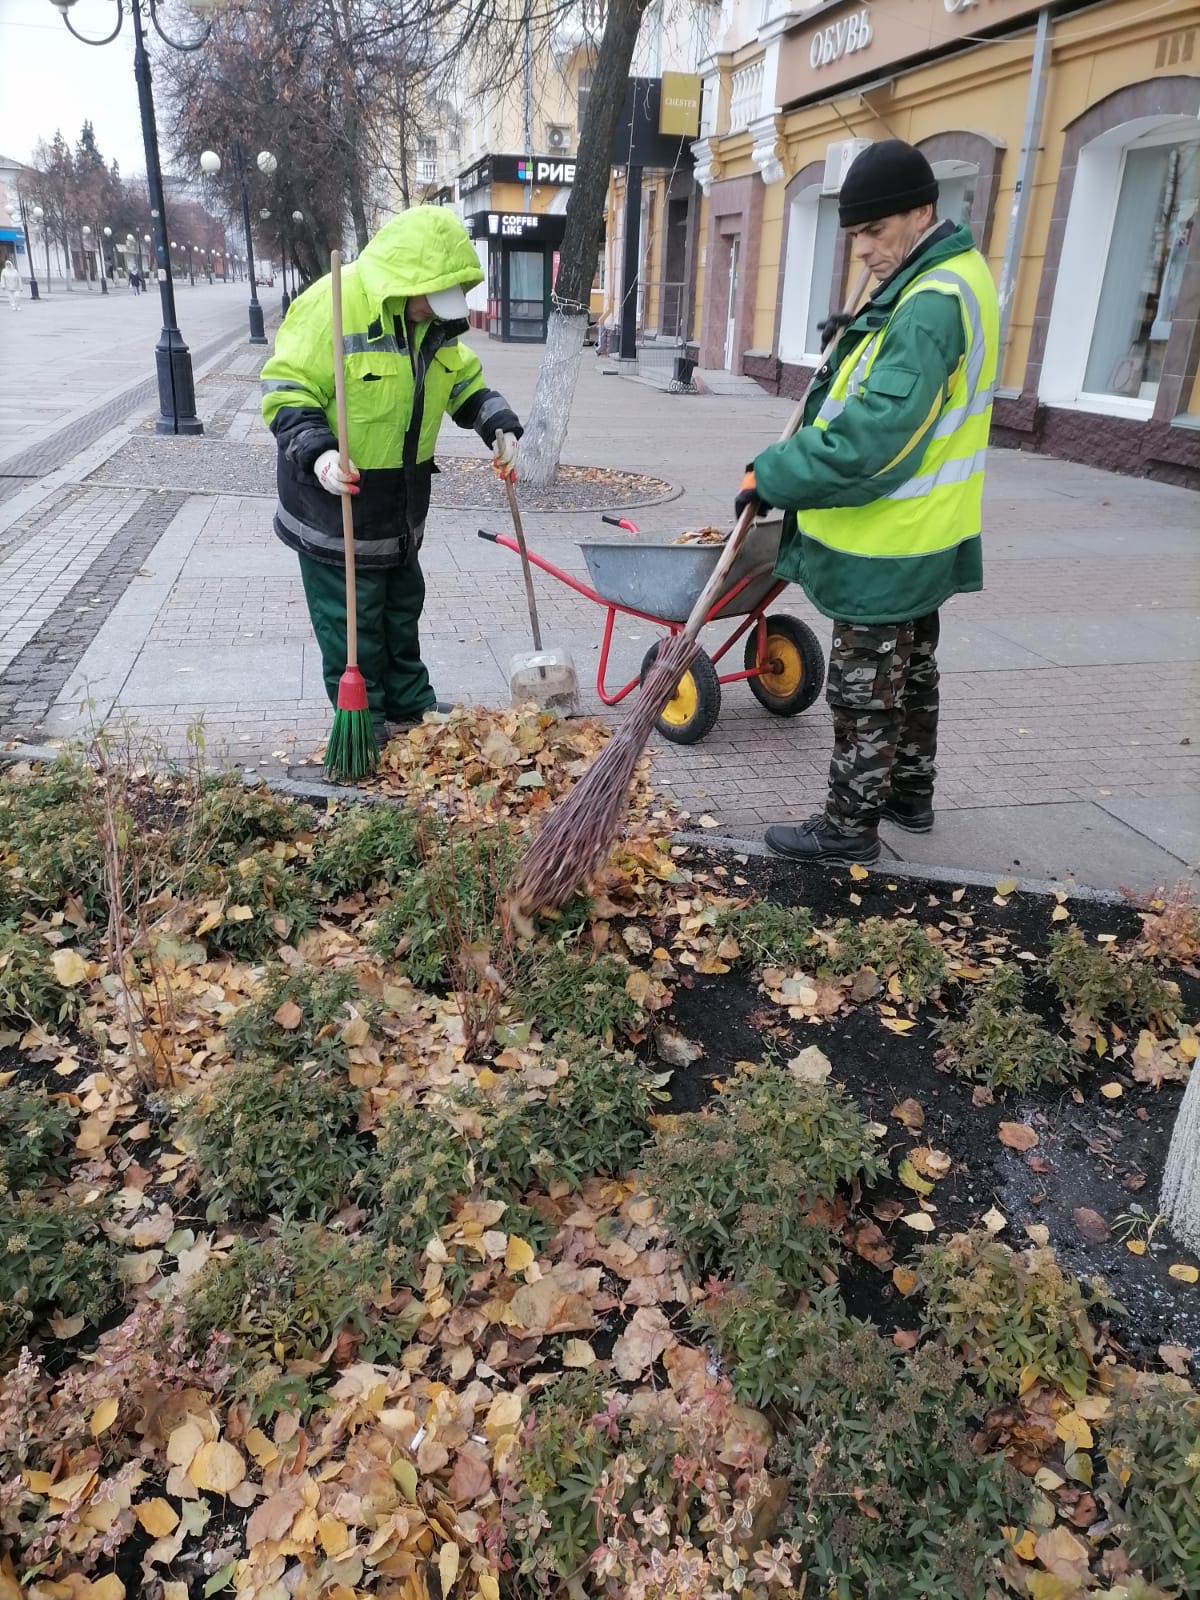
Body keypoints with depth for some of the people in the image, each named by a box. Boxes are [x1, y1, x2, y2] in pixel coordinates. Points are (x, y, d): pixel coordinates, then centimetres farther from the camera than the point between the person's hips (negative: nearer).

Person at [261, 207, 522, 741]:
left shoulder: (437, 317, 2)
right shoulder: (332, 303, -22)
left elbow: (465, 380, 16)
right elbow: (286, 392, -20)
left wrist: (500, 428, 0)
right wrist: (316, 455, -35)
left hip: (401, 505, 8)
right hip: (335, 502, -7)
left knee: (402, 606, 19)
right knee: (353, 621, 1)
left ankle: (412, 704, 35)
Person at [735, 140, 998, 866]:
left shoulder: (932, 304, -23)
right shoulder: (951, 276, 10)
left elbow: (872, 435, -31)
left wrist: (773, 475, -24)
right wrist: (855, 344, 8)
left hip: (887, 539, -10)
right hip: (921, 532, 10)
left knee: (866, 688, 0)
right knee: (911, 668, 20)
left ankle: (850, 826, 13)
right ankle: (911, 794, 35)